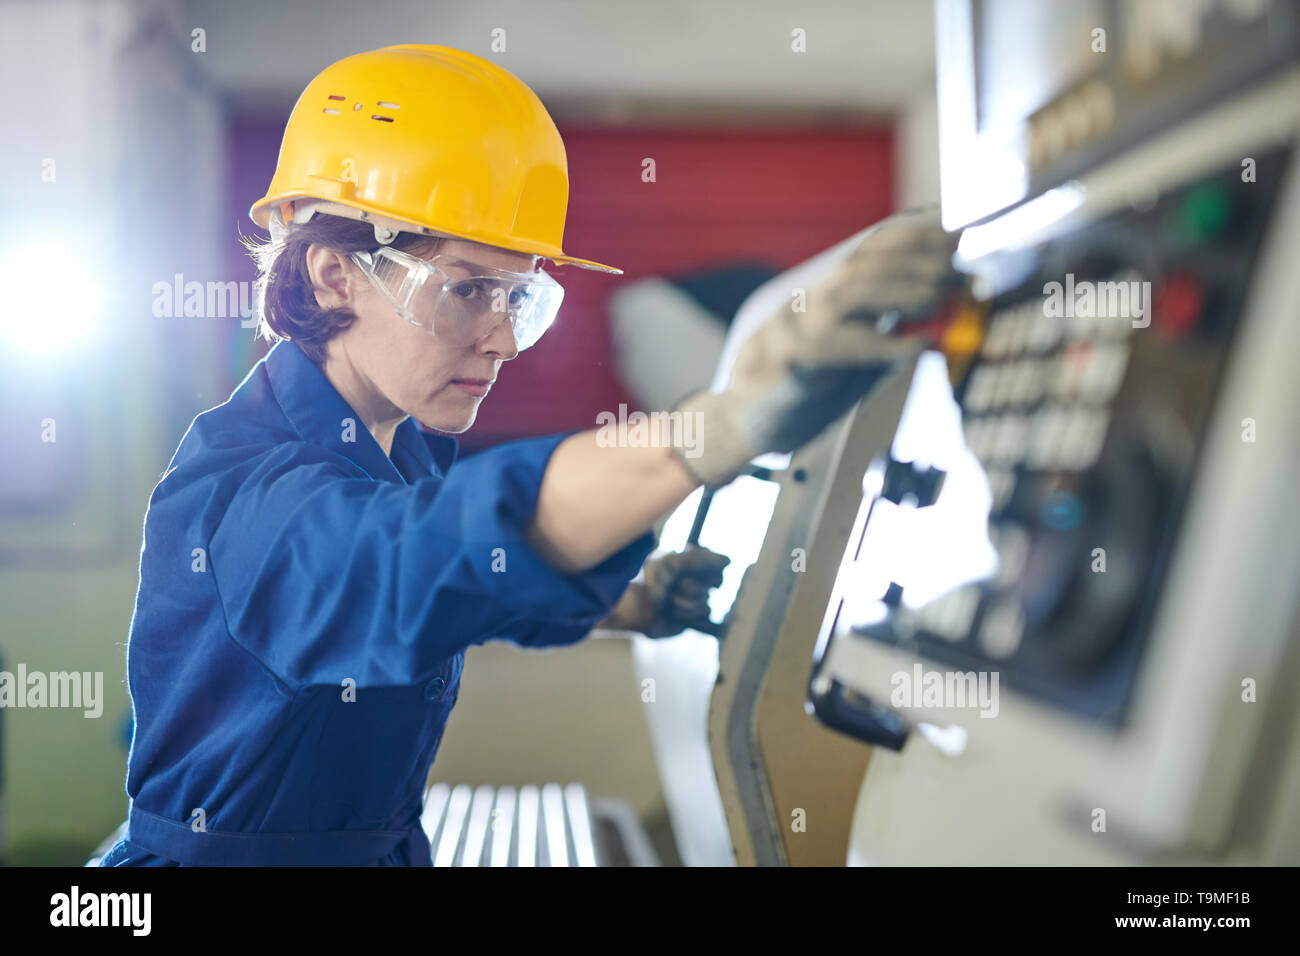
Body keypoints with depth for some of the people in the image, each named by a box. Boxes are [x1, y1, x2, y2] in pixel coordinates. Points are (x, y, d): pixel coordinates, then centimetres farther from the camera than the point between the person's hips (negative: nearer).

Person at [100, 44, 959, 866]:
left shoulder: (414, 451, 3)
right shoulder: (234, 484, -23)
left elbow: (497, 589, 20)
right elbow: (397, 560, -43)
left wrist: (631, 604, 1)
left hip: (387, 845, 6)